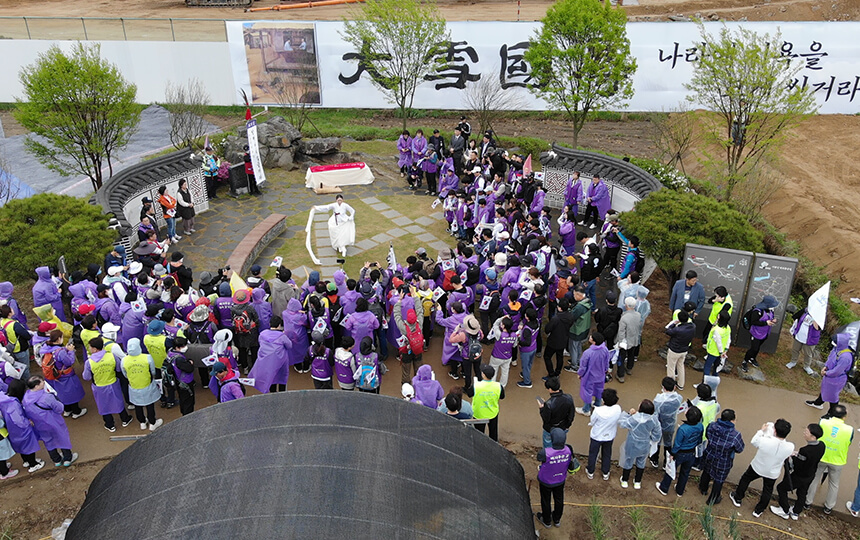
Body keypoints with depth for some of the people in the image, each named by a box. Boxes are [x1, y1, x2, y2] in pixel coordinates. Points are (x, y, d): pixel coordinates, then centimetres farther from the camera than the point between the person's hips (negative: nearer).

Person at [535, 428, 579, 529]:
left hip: (546, 481, -3)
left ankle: (546, 521, 49)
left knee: (546, 501, 25)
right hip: (560, 480, 3)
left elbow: (539, 458, -18)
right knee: (559, 500, 29)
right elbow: (569, 463, -11)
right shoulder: (568, 450, -29)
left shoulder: (545, 453, -42)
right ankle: (557, 520, 54)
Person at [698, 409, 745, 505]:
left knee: (707, 472, 31)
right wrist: (741, 440, 1)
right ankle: (712, 500, 42)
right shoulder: (735, 435, -34)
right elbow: (739, 449, -16)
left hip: (709, 456, 4)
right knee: (719, 480, 21)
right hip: (723, 463, -4)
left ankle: (703, 489, 59)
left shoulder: (711, 426, -22)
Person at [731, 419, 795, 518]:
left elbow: (753, 441, -14)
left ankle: (737, 499, 45)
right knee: (767, 491, 26)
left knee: (745, 479, 27)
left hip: (757, 468, -1)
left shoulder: (764, 441, -37)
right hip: (772, 473, 1)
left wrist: (761, 430, -3)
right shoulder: (790, 447, -30)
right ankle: (758, 511, 42)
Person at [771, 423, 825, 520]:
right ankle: (796, 513, 47)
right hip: (810, 476, 7)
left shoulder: (805, 451, -39)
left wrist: (792, 457, -10)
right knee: (802, 494, 27)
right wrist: (798, 455, -1)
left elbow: (796, 466, -27)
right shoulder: (822, 446, -16)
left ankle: (785, 511, 29)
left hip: (799, 477, -7)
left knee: (781, 488, 15)